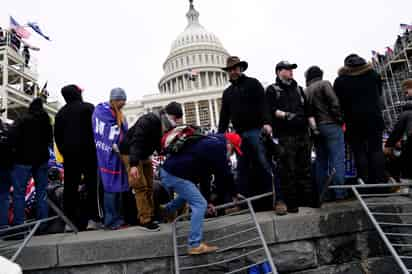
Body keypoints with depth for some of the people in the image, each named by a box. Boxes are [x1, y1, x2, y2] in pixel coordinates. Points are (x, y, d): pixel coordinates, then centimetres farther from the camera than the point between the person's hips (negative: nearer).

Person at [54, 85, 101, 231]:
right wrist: (96, 147, 2)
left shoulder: (61, 113, 12)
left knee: (70, 186, 6)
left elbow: (57, 135, 13)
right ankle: (92, 219, -4)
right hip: (88, 151, -4)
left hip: (69, 153, 4)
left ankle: (70, 219, 8)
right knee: (92, 184, -1)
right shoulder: (88, 107, -2)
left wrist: (63, 151, 19)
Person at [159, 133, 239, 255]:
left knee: (189, 194, 34)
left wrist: (208, 199, 24)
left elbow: (203, 174, 23)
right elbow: (224, 174, -8)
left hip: (168, 171, 10)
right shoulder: (218, 146, -9)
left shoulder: (210, 144, 20)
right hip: (176, 175, -10)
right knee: (200, 204, -7)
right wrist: (234, 194, 8)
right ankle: (195, 245, -4)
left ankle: (166, 210, 51)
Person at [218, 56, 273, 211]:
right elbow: (224, 116, 18)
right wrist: (220, 135, 9)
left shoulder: (253, 84, 7)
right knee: (243, 168, 5)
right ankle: (244, 198, 9)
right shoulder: (227, 92, 22)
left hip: (255, 130, -5)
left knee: (261, 163, -7)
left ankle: (271, 196, 1)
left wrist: (266, 122, -21)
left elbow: (262, 104, -6)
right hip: (239, 134, 5)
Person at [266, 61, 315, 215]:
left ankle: (308, 199, 16)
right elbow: (271, 110, -4)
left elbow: (307, 109, 23)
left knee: (305, 168, 8)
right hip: (285, 135, -5)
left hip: (303, 133, 6)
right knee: (288, 170, -6)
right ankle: (290, 203, 1)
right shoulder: (272, 90, 8)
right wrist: (284, 115, -19)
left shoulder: (298, 89, 24)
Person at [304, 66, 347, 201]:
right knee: (337, 159, -4)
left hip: (316, 128, 6)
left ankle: (322, 193, 14)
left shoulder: (306, 91, 15)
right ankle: (339, 192, -5)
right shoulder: (324, 84, -1)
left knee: (321, 161, 11)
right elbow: (334, 103, -12)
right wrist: (340, 120, -5)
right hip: (331, 125, -6)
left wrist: (312, 126, 12)